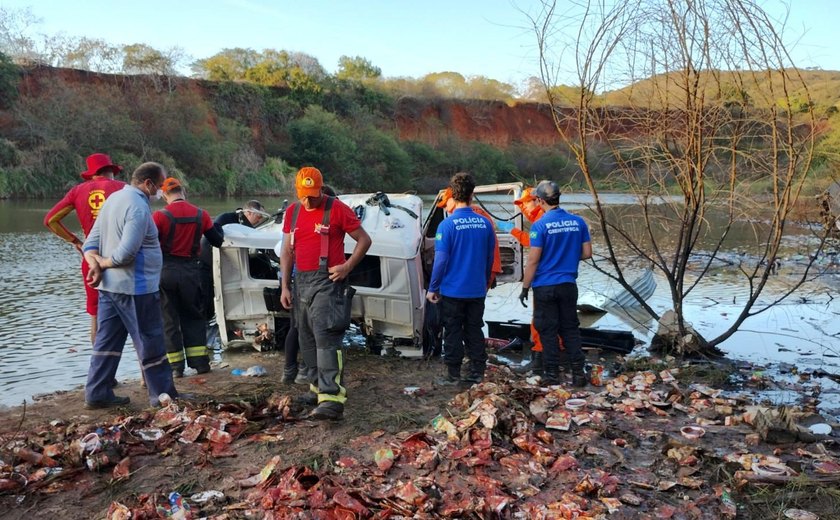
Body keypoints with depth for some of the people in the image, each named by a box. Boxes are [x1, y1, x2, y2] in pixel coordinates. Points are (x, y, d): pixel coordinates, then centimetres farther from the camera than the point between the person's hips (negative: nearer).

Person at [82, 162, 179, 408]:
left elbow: (91, 242, 12)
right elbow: (127, 252, -25)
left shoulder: (114, 198, 12)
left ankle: (97, 395, 18)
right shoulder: (138, 206, -19)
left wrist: (95, 263, -4)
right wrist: (104, 263, -8)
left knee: (107, 340, 13)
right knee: (151, 343, 1)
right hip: (134, 287, -9)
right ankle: (163, 395, 10)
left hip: (109, 285, 9)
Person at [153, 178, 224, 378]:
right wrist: (215, 227, 26)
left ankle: (176, 366, 10)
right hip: (191, 270, 3)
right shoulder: (201, 215, -1)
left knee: (169, 319, 8)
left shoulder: (160, 216, -10)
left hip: (166, 271, -2)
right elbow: (217, 241, 5)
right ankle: (200, 362, 13)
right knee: (193, 317, 15)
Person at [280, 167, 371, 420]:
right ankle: (320, 385, 28)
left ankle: (332, 399, -21)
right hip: (301, 281, 7)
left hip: (327, 280, -7)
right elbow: (287, 251, 16)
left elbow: (364, 240, -1)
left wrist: (347, 266, -13)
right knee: (307, 339, 13)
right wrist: (285, 286, 12)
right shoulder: (292, 212, 12)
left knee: (326, 337, -17)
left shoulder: (337, 209, -6)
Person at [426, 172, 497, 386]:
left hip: (453, 290, -4)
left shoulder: (447, 224, -14)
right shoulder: (485, 223, -1)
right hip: (477, 290, 4)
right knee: (474, 330, 13)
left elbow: (441, 260, -14)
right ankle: (477, 372, 18)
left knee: (453, 332, 7)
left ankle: (453, 374, 14)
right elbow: (490, 258, 7)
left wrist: (432, 288, -4)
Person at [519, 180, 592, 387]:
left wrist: (525, 288, -5)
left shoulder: (540, 225, -13)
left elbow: (533, 260, -13)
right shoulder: (578, 222, 2)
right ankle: (578, 374, 15)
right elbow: (587, 253, 5)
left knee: (548, 331, 5)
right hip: (568, 285, 4)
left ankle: (553, 376, 10)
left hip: (545, 286, -4)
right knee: (570, 329, 13)